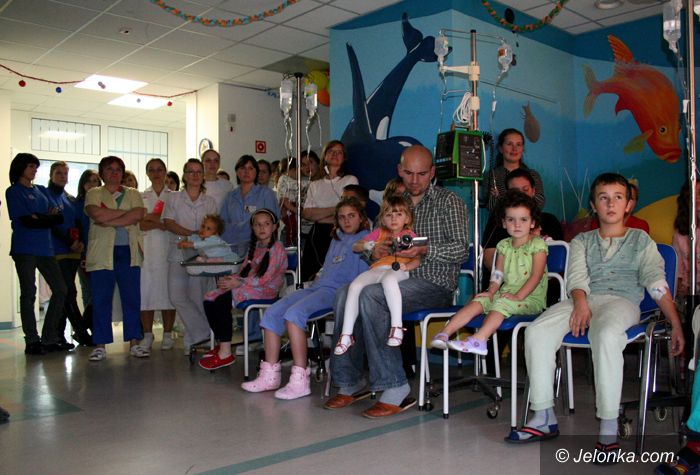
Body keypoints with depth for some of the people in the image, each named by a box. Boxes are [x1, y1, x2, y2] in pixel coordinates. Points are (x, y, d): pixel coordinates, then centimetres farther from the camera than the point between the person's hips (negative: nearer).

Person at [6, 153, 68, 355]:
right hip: (24, 249, -6)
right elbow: (26, 220, -12)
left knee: (60, 289, 3)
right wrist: (48, 218, -1)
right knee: (29, 293, -1)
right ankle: (32, 341, 7)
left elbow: (59, 216, 6)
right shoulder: (13, 191, 0)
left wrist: (37, 217, -8)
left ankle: (50, 338, 12)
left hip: (45, 248, 6)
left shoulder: (41, 190, 17)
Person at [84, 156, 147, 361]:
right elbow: (97, 214, -11)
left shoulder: (133, 194, 14)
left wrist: (109, 220, -11)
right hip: (102, 253, -1)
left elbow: (139, 215, -5)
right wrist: (127, 212, -7)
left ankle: (134, 342, 8)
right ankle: (100, 345, 7)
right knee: (101, 300, 0)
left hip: (128, 252, 1)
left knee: (132, 298, 2)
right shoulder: (94, 194, 10)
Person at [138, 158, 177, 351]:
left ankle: (167, 335, 6)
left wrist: (150, 218, -7)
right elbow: (139, 224, 1)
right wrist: (160, 222, -13)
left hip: (167, 248, -1)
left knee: (167, 289, -1)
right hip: (146, 248, 1)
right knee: (145, 289, -2)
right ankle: (147, 335, 7)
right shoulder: (141, 196, 14)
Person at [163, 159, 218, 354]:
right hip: (178, 252, 0)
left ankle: (193, 339, 8)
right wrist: (191, 234, -15)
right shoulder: (175, 198, 10)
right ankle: (203, 333, 1)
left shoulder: (209, 201, 13)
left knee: (197, 297, -5)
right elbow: (168, 222, -2)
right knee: (177, 296, -9)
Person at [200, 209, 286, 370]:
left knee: (222, 301, -25)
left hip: (265, 290, -9)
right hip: (247, 286, 9)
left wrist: (239, 282, -14)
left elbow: (264, 279, -16)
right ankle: (221, 344, 1)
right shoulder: (255, 247, 21)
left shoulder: (277, 248, -7)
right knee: (209, 301, -8)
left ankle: (225, 353, -20)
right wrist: (232, 279, -2)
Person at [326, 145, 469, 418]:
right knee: (345, 294, -20)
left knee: (370, 296, -31)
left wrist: (425, 250, -23)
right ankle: (350, 382, -12)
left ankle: (395, 388, -26)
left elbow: (462, 250, -7)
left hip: (435, 283, -6)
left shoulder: (449, 201, 2)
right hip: (399, 279, 6)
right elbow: (377, 241, 22)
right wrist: (375, 251, -4)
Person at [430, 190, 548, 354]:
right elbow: (498, 273, 10)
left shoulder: (537, 244, -4)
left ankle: (478, 340, -49)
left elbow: (536, 275, -12)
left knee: (501, 303, -33)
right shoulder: (504, 245, 13)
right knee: (478, 301, -17)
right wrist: (491, 291, -8)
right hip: (506, 293, 6)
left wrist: (518, 296, -20)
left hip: (531, 297, -5)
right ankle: (444, 334, -26)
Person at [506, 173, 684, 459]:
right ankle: (544, 418, -17)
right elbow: (577, 276, 7)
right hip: (583, 300, 3)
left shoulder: (640, 240, 19)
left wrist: (676, 325, -5)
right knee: (537, 332, -26)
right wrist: (580, 303, -15)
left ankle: (608, 428, -31)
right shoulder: (582, 241, 24)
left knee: (606, 335, -40)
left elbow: (656, 282, 7)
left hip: (623, 301, -2)